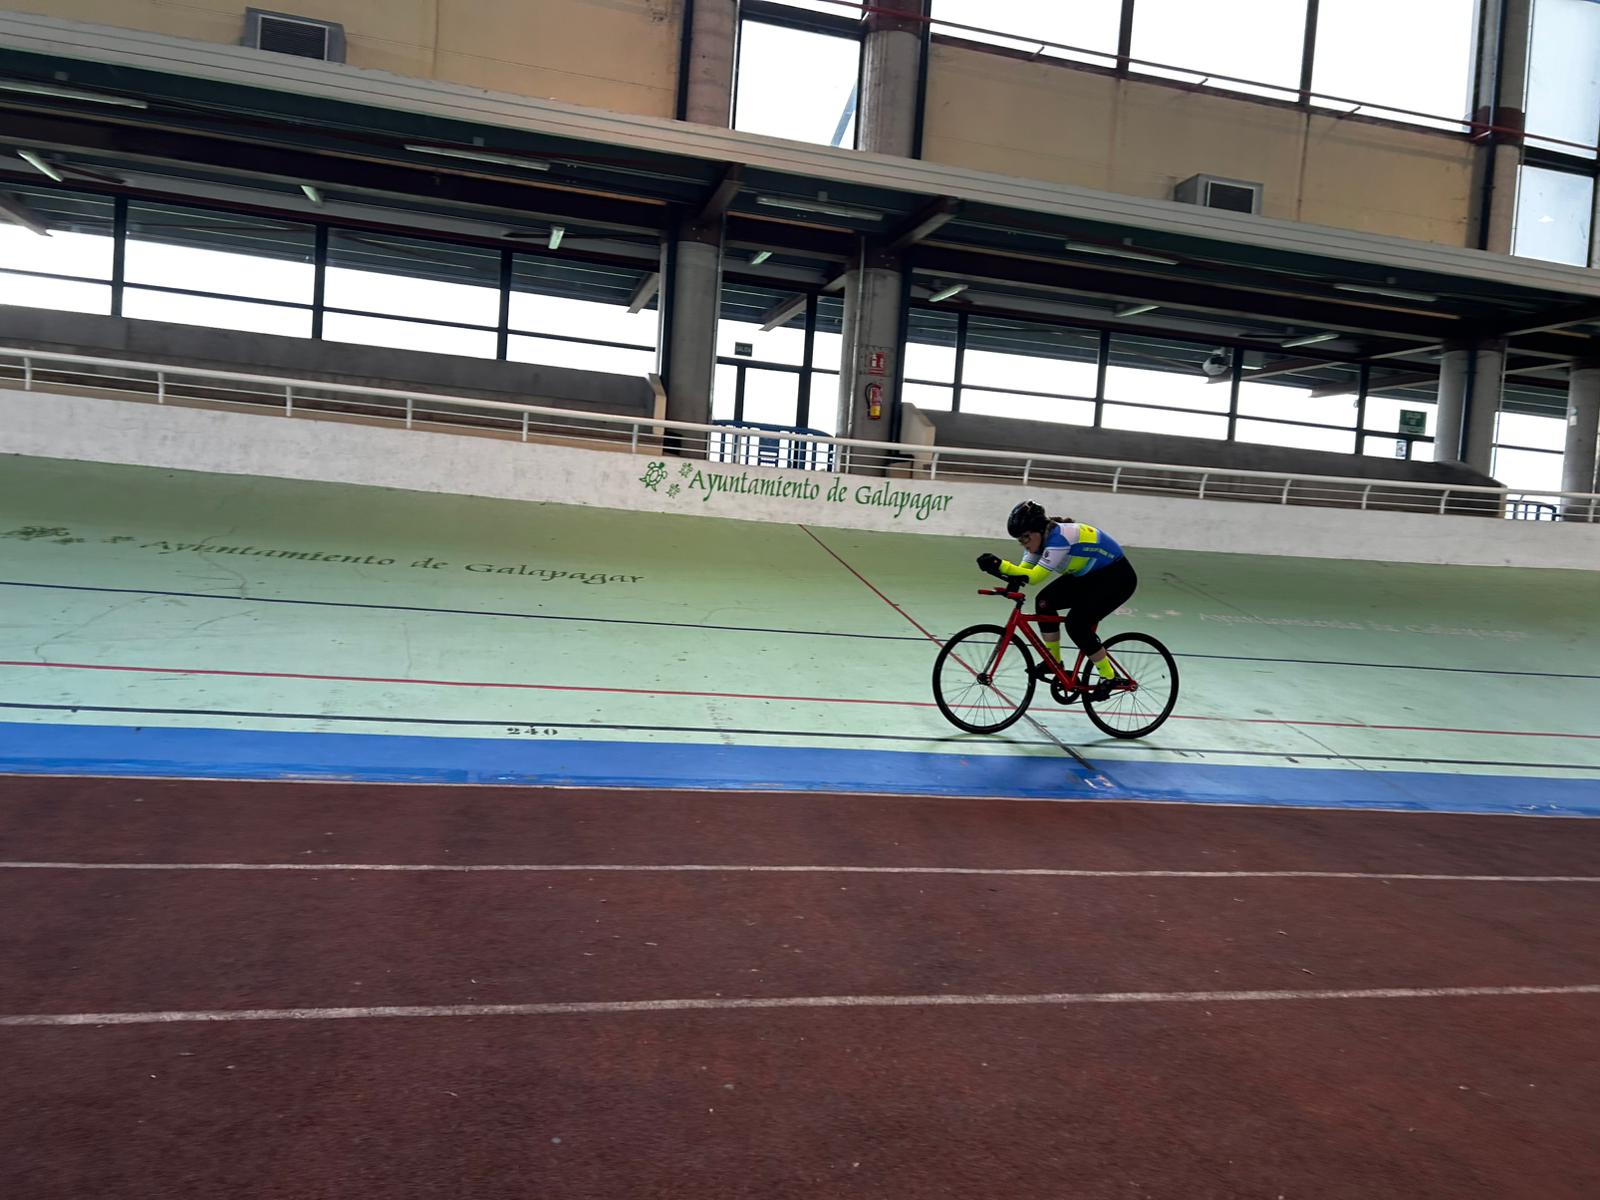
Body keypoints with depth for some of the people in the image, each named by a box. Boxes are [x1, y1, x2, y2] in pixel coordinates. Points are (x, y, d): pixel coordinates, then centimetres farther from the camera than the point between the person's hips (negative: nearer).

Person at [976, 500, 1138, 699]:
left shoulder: (1060, 537, -31)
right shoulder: (1041, 538, -5)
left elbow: (1035, 577, -34)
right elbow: (1024, 571, -11)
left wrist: (1000, 564, -40)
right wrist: (997, 568, -29)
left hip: (1117, 578, -9)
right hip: (1089, 575, 9)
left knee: (1076, 623, -21)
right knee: (1044, 602, -7)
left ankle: (1109, 677, -3)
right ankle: (1053, 661, 6)